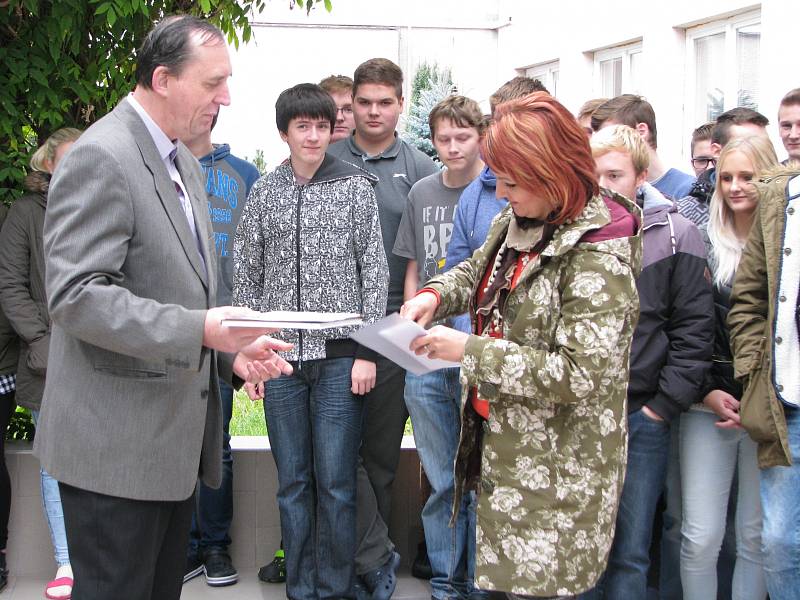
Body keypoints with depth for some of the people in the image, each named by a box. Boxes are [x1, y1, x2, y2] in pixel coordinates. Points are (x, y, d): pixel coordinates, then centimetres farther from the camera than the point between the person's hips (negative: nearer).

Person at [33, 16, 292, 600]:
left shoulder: (181, 159, 14)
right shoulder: (100, 157, -16)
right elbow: (75, 297, -24)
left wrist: (233, 350, 5)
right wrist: (199, 329, -30)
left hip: (174, 437, 9)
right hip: (116, 447, -9)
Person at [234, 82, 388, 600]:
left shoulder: (356, 187, 2)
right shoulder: (264, 192, 9)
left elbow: (375, 271, 0)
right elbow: (247, 277, 11)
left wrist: (367, 352, -5)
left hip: (339, 356, -2)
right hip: (282, 357, 2)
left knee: (336, 482, 0)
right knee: (293, 483, 8)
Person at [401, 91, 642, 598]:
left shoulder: (598, 257, -21)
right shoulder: (514, 222, 4)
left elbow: (578, 375, -26)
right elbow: (477, 273, 24)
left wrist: (468, 351, -24)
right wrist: (434, 295, 0)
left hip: (555, 471, -8)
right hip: (497, 439, 8)